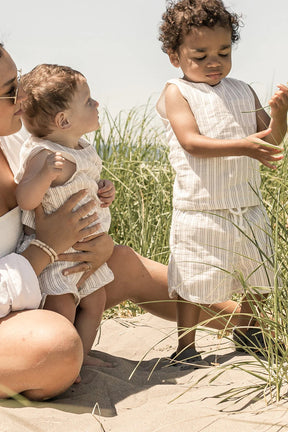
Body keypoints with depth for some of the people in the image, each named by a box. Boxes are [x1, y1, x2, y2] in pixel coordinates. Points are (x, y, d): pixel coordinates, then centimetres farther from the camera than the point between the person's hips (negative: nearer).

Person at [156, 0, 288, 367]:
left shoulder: (242, 92, 10)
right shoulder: (176, 93, -5)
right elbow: (192, 142, -19)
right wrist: (242, 146, -31)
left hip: (248, 207, 6)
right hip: (200, 209, -5)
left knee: (258, 279, 17)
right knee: (193, 281, 1)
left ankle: (247, 333, 40)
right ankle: (185, 346, 19)